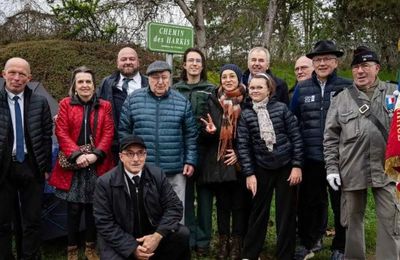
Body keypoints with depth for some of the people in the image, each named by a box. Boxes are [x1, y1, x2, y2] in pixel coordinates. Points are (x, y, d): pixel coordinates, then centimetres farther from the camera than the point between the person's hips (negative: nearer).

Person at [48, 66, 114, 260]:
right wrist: (76, 155, -15)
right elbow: (61, 132, -3)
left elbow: (108, 133, 1)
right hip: (73, 165, -1)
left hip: (97, 165, 1)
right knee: (73, 208, 2)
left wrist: (96, 154, -13)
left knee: (93, 207, 7)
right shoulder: (65, 104, 5)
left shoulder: (105, 106, 8)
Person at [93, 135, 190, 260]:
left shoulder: (157, 175, -5)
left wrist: (158, 235, -21)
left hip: (153, 234, 2)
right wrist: (132, 248, -20)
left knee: (182, 234, -20)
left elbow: (174, 206, -6)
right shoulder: (105, 182, -12)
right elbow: (104, 223, -12)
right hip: (121, 242, -2)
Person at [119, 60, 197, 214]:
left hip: (175, 172, 0)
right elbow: (123, 131, 6)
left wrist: (190, 161, 2)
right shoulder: (133, 99, 3)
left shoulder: (182, 102, 5)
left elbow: (190, 136, 8)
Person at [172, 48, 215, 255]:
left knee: (204, 193, 5)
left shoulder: (211, 90, 8)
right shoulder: (174, 90, 10)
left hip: (204, 148, 0)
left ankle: (203, 239, 15)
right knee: (185, 194, 5)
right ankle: (187, 238, 16)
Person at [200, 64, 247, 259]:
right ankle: (223, 243, 20)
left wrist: (240, 152, -10)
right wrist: (209, 131, -16)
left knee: (239, 204, 4)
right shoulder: (213, 101, 6)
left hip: (240, 162, -2)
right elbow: (204, 136, 6)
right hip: (218, 162, 2)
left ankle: (237, 244, 16)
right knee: (222, 203, 9)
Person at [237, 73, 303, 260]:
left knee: (286, 213, 6)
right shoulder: (245, 114, 0)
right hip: (261, 169, 1)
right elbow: (243, 146, -2)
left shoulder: (281, 108, -3)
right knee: (258, 213, 9)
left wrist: (297, 166, -6)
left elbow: (296, 137, -2)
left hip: (286, 167, 0)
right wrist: (249, 173, -6)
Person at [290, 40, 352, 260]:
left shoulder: (348, 88, -1)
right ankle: (309, 241, 32)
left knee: (340, 204, 10)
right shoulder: (302, 89, 6)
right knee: (308, 202, 14)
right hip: (310, 158, 2)